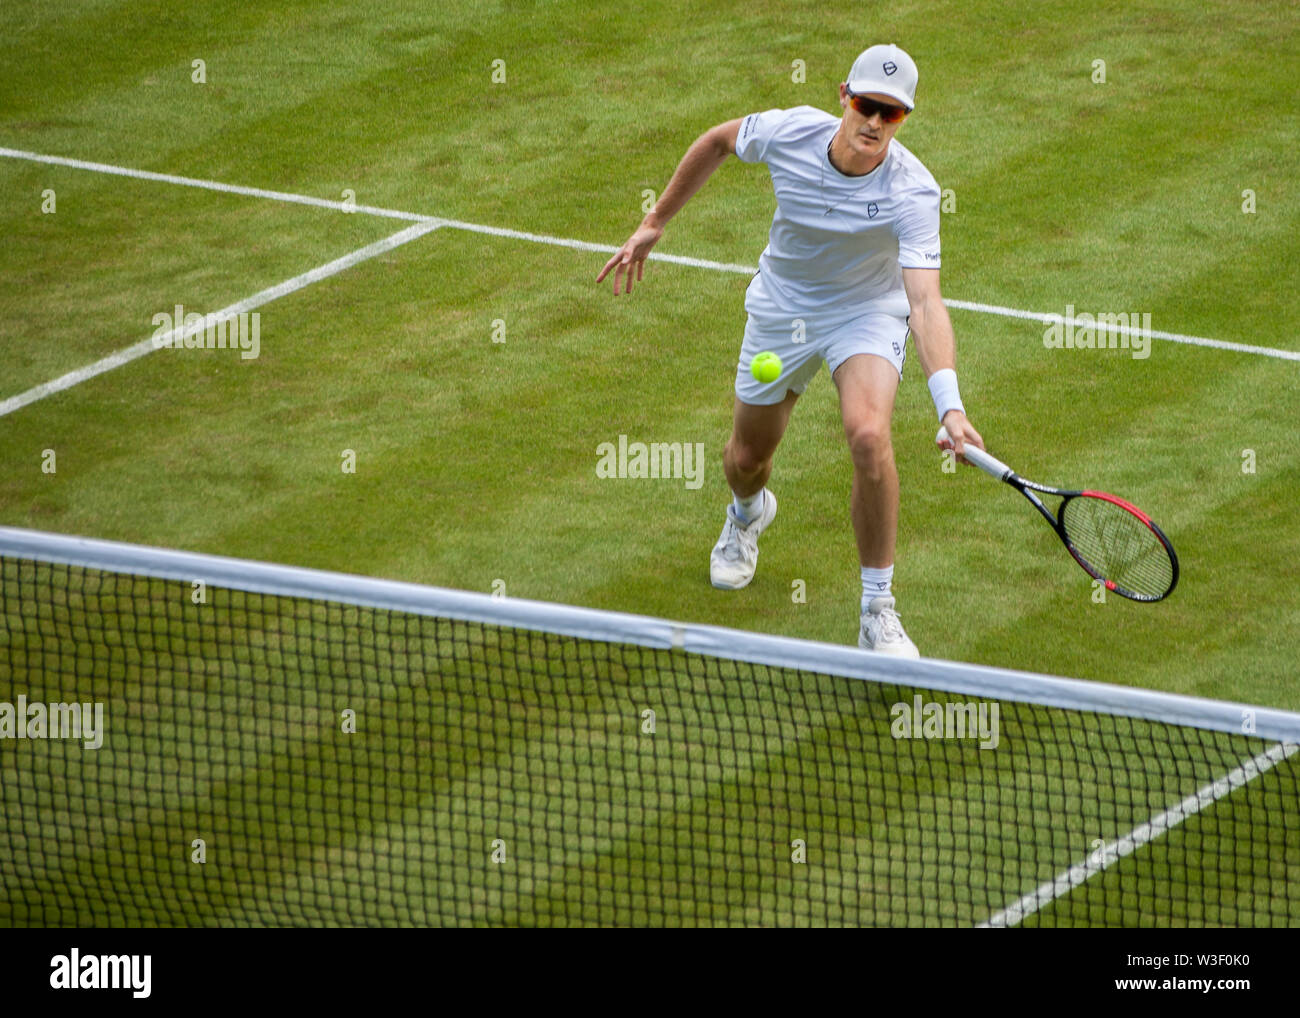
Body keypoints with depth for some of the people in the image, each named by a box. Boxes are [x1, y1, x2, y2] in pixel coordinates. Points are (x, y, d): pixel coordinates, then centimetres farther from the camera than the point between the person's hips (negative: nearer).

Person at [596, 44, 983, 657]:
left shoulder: (912, 192, -33)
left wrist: (949, 405, -55)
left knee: (869, 437, -31)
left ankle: (878, 612, -16)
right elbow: (717, 141, 0)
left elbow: (926, 302, -42)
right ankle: (748, 513, 58)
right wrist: (653, 225, 4)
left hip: (868, 313, -3)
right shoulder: (789, 132, -24)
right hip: (782, 308, 3)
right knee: (745, 461, 15)